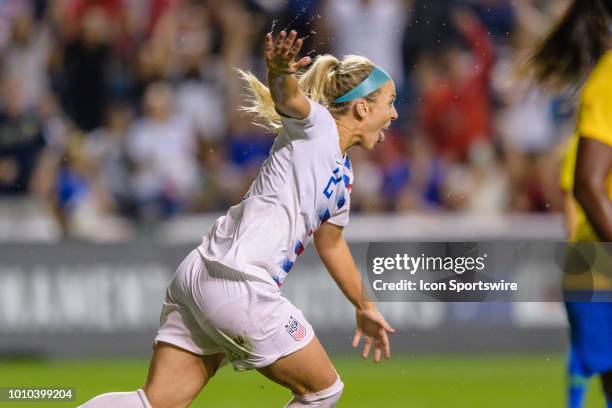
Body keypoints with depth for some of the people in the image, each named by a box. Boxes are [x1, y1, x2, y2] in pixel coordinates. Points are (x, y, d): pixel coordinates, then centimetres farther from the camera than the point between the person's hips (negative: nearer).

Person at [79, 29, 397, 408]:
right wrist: (281, 73, -50)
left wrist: (364, 307, 51)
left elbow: (331, 244, 40)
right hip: (237, 286, -9)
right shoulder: (316, 125, -3)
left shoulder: (343, 173, 23)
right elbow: (289, 99, -27)